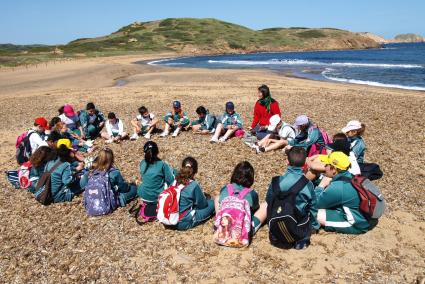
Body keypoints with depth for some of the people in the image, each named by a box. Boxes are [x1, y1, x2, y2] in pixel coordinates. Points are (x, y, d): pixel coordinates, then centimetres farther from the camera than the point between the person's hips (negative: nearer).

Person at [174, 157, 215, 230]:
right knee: (212, 203, 5)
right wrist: (206, 199, 18)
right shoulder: (194, 185, -18)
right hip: (185, 223, -5)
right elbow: (202, 204, -4)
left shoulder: (175, 181, -1)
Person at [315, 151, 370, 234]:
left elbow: (315, 203, -15)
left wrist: (321, 186, -6)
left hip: (357, 225, -10)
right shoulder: (349, 176, -1)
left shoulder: (337, 188, -29)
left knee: (317, 215, -19)